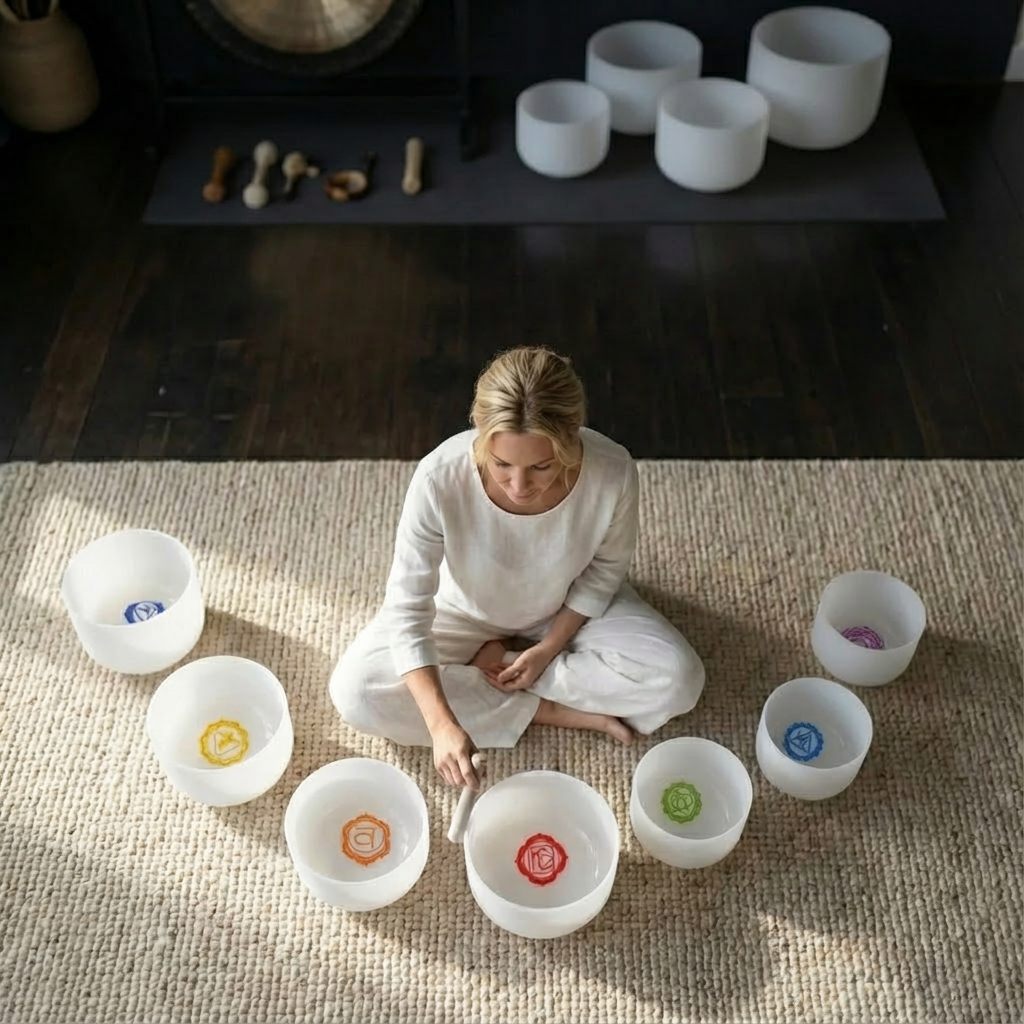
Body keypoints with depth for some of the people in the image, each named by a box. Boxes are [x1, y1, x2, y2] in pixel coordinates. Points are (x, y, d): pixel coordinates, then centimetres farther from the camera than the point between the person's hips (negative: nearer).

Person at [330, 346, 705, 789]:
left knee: (676, 680, -21)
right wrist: (443, 724, -42)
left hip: (569, 611, 1)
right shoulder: (440, 478, -37)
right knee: (355, 690, -21)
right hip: (463, 614, 0)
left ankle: (487, 672, -6)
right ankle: (551, 710, -11)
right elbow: (407, 607, -32)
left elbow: (605, 570, -11)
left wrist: (549, 648, -16)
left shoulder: (613, 473, -33)